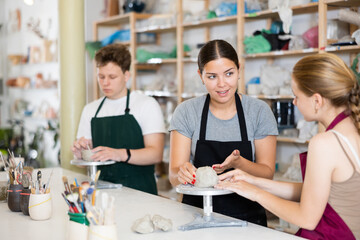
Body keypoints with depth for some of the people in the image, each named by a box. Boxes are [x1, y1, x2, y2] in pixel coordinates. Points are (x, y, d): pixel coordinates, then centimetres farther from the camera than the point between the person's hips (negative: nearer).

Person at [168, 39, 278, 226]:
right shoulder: (186, 112, 3)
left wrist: (238, 162, -17)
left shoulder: (259, 111, 3)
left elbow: (268, 173, 2)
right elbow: (174, 176, -1)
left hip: (247, 216, -2)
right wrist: (182, 174, -23)